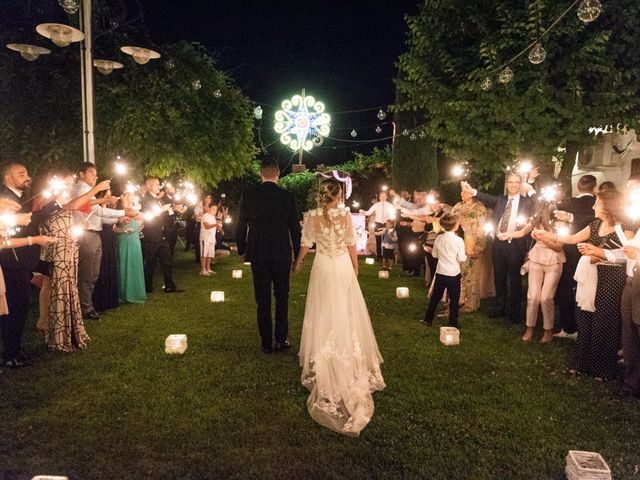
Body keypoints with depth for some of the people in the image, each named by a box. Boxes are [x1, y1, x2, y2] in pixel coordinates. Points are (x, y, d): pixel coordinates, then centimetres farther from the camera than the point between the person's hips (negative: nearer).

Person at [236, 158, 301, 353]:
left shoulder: (248, 195, -4)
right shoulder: (288, 197, -6)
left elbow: (240, 227, 0)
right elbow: (295, 228, -2)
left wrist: (242, 250, 14)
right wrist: (298, 254, 8)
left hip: (258, 254, 1)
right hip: (282, 254, 0)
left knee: (263, 300, 9)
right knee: (282, 297, 14)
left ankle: (267, 343, 15)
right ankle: (281, 340, 16)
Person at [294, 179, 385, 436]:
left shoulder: (312, 216, -10)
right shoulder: (346, 215, -10)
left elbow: (305, 245, -4)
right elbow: (352, 245, -5)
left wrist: (298, 263, 15)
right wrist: (355, 269, 8)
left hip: (323, 269, 0)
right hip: (344, 268, 0)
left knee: (324, 314, 12)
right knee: (347, 314, 13)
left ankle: (323, 364, 21)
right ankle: (350, 359, 25)